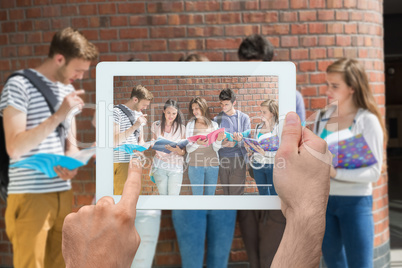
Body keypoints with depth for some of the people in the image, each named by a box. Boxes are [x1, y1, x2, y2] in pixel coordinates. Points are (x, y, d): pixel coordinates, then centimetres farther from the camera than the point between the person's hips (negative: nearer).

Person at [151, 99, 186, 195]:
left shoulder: (181, 128, 4)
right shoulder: (156, 125, 7)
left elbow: (183, 152, 3)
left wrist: (178, 150, -18)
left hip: (176, 167, -1)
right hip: (159, 165, 1)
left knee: (173, 197, -9)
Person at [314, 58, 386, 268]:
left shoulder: (367, 120, -10)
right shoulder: (322, 117, 5)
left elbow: (374, 171, -14)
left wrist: (335, 173, -24)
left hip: (355, 202, -5)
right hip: (323, 200, 5)